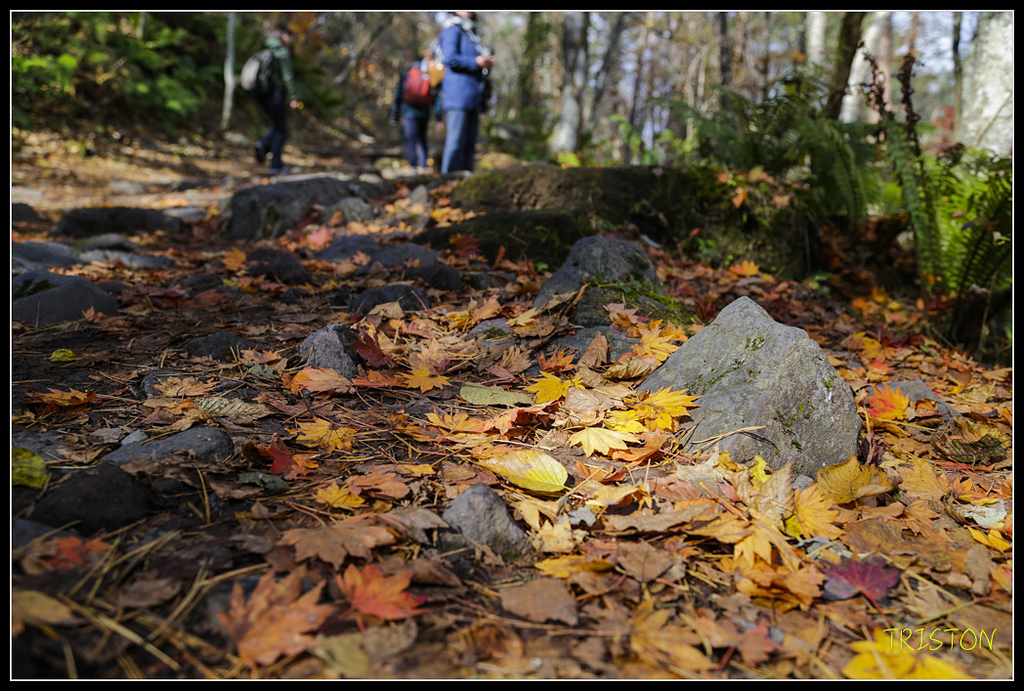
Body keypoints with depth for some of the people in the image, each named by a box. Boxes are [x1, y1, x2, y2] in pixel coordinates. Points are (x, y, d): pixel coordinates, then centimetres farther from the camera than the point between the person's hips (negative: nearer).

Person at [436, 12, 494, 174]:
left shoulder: (470, 33, 26)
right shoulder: (452, 30, -1)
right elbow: (450, 58, -13)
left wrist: (486, 63, 10)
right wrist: (476, 62, -16)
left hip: (473, 97, 9)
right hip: (458, 94, -9)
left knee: (469, 144, 7)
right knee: (455, 143, -12)